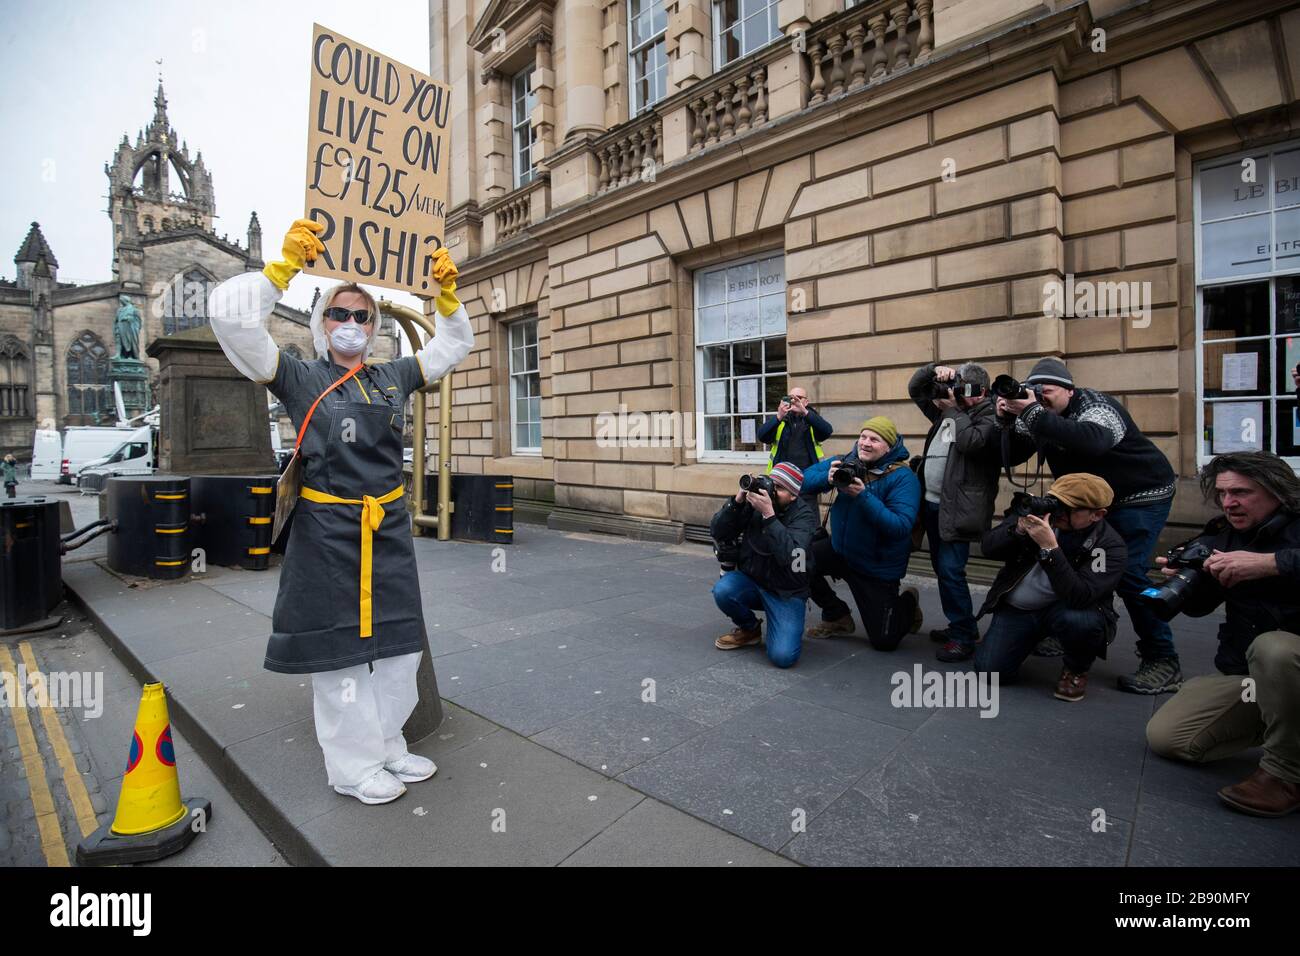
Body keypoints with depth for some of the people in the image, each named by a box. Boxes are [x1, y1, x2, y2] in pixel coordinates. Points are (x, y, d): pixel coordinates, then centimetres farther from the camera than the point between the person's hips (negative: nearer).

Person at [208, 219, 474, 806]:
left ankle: (387, 748, 31)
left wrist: (447, 292, 7)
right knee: (340, 652, 4)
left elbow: (454, 344, 21)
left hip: (389, 530, 5)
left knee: (396, 646, 13)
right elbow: (229, 314, -13)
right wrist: (288, 264, -15)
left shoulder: (392, 378, 11)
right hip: (328, 531, -5)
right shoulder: (300, 378, -1)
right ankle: (354, 766, 21)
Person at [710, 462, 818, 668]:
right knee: (723, 590, -29)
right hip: (750, 580, 3)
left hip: (786, 593, -3)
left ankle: (786, 627, 16)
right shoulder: (754, 501, -7)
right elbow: (718, 533, -10)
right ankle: (749, 629, 4)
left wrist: (769, 515, -37)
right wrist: (738, 500, -23)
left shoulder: (804, 514, -15)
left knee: (782, 656, -21)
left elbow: (789, 556, -32)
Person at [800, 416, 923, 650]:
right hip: (840, 549, 5)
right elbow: (805, 480, -9)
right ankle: (837, 617, 8)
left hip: (878, 567, -5)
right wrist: (828, 478, -30)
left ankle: (908, 603, 33)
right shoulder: (846, 462, -4)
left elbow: (901, 527, -30)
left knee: (884, 641, -3)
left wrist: (863, 496, -37)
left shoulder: (903, 477, -20)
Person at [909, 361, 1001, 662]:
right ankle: (959, 626, 27)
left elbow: (971, 442, -23)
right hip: (932, 503, 8)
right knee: (941, 569, 14)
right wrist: (934, 370, 3)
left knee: (950, 570, -12)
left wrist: (954, 410, -13)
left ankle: (964, 637, -1)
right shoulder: (945, 409, 16)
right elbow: (914, 388, 21)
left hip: (958, 507, -8)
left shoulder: (989, 417, -5)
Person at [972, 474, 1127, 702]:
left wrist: (1050, 548, -40)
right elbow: (988, 548, -12)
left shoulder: (1110, 546, -19)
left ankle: (1076, 670, -2)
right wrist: (1019, 530, -31)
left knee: (1077, 619, -38)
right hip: (1016, 607, 2)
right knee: (989, 669, -12)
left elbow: (1078, 597, -33)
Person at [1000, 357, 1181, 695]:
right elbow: (1013, 455, -4)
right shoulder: (1041, 414, -1)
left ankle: (1163, 662, -5)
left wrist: (1033, 413, -47)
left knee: (1128, 573, -17)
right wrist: (1007, 419, -21)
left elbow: (1091, 441, -47)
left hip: (1141, 496, -8)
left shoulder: (1095, 406, -24)